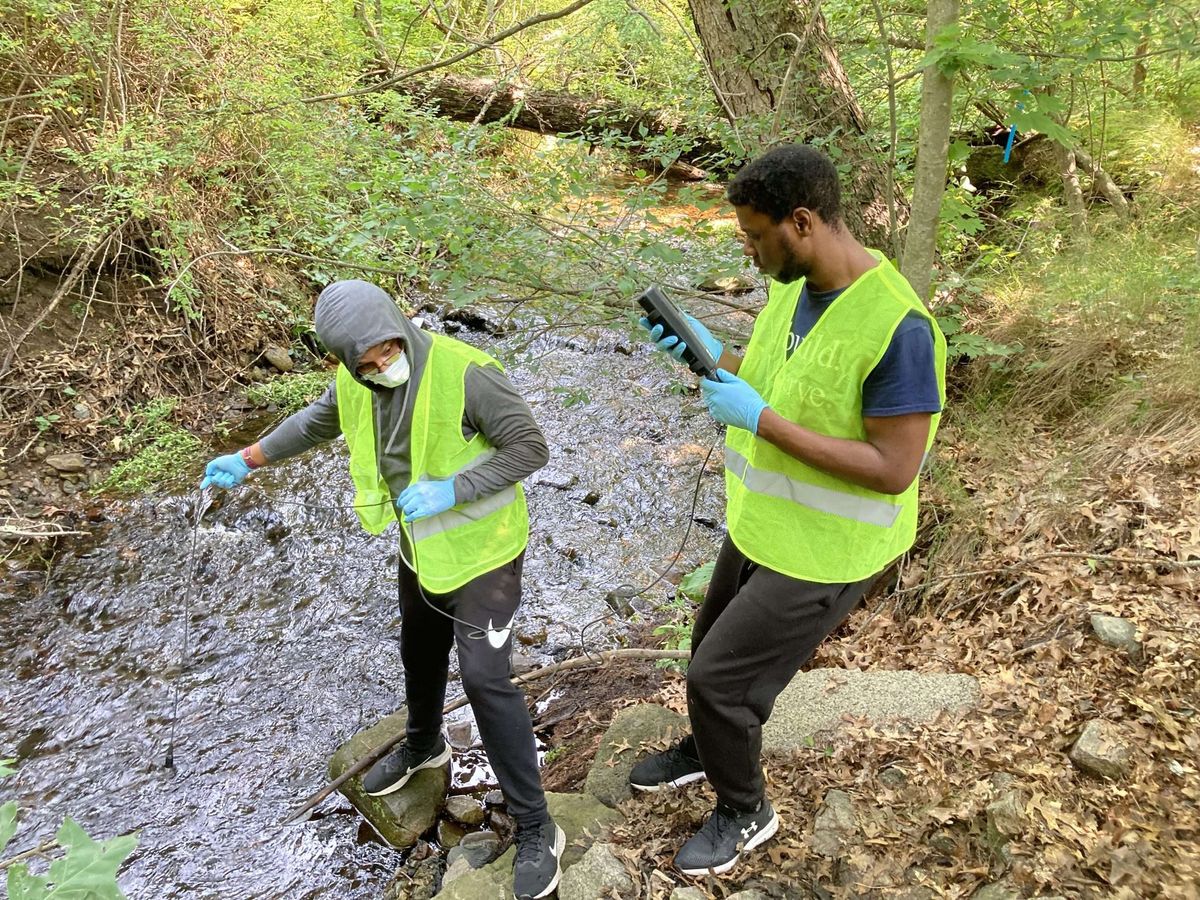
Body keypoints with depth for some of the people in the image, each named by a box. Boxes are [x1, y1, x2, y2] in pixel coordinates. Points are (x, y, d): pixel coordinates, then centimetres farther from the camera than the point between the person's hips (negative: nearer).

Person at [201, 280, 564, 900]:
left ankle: (535, 830, 4)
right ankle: (423, 746, 56)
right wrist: (248, 460, 16)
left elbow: (531, 448, -24)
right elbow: (315, 423, 14)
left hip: (483, 552, -7)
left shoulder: (464, 372, -29)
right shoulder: (353, 384, -8)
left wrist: (451, 489, -31)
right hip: (420, 549, 7)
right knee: (419, 656, 25)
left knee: (485, 679, -10)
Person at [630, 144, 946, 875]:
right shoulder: (792, 287, -3)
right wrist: (709, 355, -8)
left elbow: (894, 469, -28)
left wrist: (761, 420, -29)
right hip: (764, 522, 8)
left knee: (719, 677, 1)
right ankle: (708, 748, 54)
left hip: (823, 550, -8)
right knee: (715, 648, 25)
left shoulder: (897, 326, -29)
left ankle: (745, 811, 30)